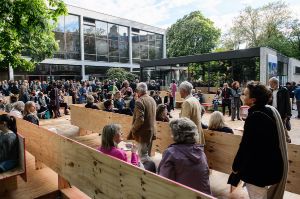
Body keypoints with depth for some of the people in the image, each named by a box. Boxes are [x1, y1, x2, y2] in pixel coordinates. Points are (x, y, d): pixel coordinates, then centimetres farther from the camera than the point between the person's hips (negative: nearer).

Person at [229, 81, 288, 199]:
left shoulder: (254, 117, -26)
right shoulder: (271, 111, -1)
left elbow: (245, 146, -22)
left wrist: (236, 166, -10)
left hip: (256, 169, -8)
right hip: (270, 165, 9)